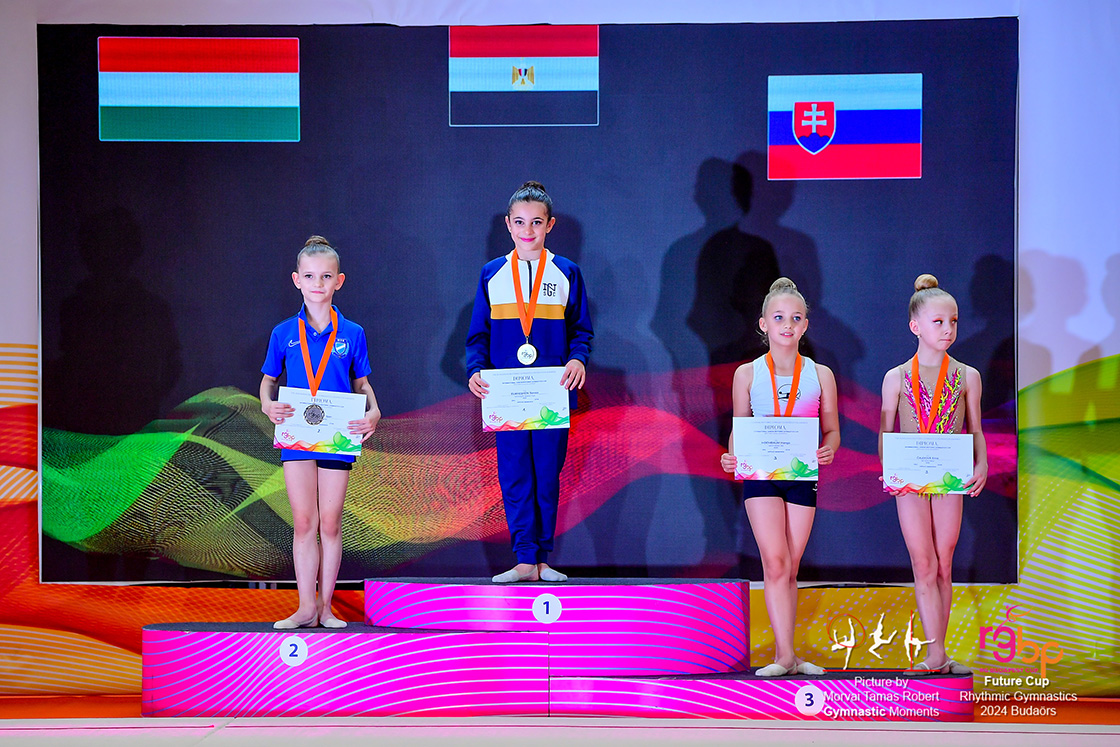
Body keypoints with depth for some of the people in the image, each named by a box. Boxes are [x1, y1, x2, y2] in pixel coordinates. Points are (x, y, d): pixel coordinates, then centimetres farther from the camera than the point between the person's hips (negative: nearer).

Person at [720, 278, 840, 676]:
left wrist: (827, 450, -14)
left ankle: (783, 655, 14)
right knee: (775, 563, -12)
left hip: (803, 476, 1)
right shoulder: (747, 373, 4)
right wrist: (732, 456, -12)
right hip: (760, 475, -1)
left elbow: (832, 430, 8)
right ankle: (786, 655, -10)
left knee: (790, 568, 6)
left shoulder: (820, 374, 6)